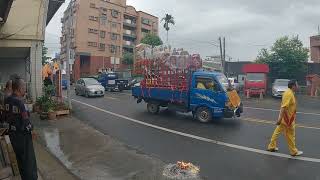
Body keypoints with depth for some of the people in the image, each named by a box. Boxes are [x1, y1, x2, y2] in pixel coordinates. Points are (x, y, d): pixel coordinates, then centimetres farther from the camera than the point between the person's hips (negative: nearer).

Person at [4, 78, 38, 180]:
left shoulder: (7, 100, 0)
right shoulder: (19, 102, -25)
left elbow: (7, 117, 7)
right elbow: (25, 121, -23)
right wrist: (30, 128, -7)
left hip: (12, 133, 8)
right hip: (22, 134, -8)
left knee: (20, 157, 23)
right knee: (28, 159, 8)